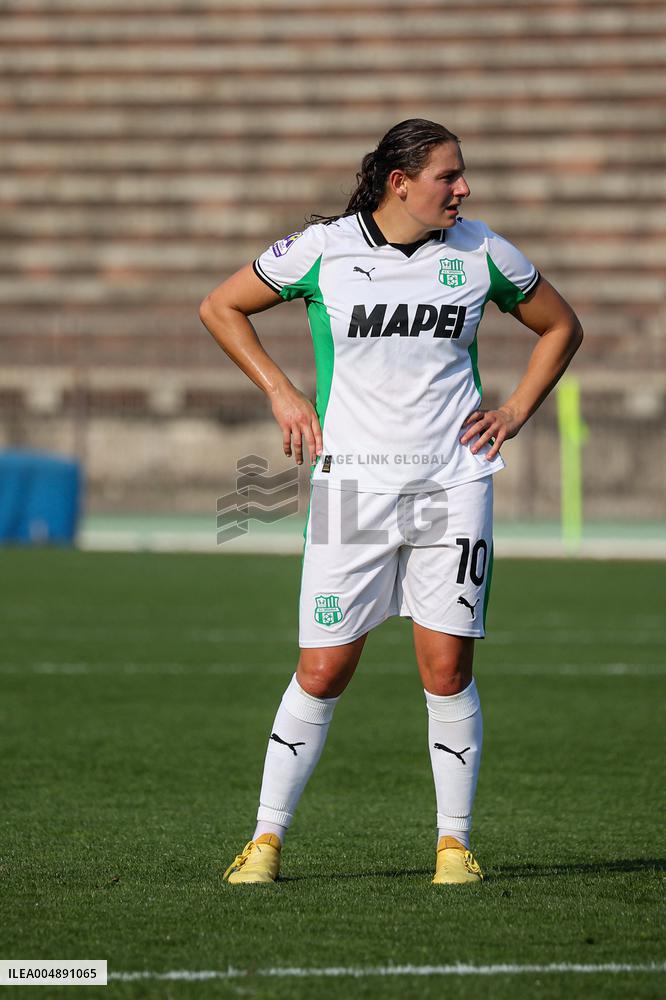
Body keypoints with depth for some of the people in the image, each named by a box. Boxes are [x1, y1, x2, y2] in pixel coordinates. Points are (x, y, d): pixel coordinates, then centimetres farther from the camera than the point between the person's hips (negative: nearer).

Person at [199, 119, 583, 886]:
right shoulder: (322, 250, -4)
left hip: (453, 482, 2)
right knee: (323, 671, -2)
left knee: (447, 667, -3)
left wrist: (515, 411, 8)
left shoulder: (482, 254, 2)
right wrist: (280, 394, 3)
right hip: (353, 484, -1)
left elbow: (560, 327, 18)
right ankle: (267, 837, 11)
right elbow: (220, 308, 9)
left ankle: (454, 841, 9)